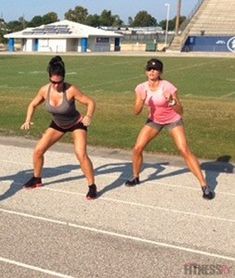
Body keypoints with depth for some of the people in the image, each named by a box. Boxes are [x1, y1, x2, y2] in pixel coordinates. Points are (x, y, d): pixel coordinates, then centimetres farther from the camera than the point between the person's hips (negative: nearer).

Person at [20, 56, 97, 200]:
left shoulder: (71, 90, -32)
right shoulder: (45, 90, -18)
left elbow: (91, 102, -25)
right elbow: (33, 104, -1)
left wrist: (89, 116, -43)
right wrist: (28, 120, -16)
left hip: (77, 124, -5)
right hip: (58, 125, 5)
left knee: (81, 154, -23)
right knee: (38, 150, 2)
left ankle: (92, 187, -8)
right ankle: (37, 179, 27)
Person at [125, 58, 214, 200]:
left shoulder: (168, 87, -26)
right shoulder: (141, 88, -14)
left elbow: (180, 111, -22)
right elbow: (136, 112, -12)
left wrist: (172, 102, -42)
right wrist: (141, 101, -31)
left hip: (173, 120, -4)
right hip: (154, 120, 4)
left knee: (185, 150, -16)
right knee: (137, 148, -4)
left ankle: (204, 185, -10)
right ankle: (135, 177, 23)